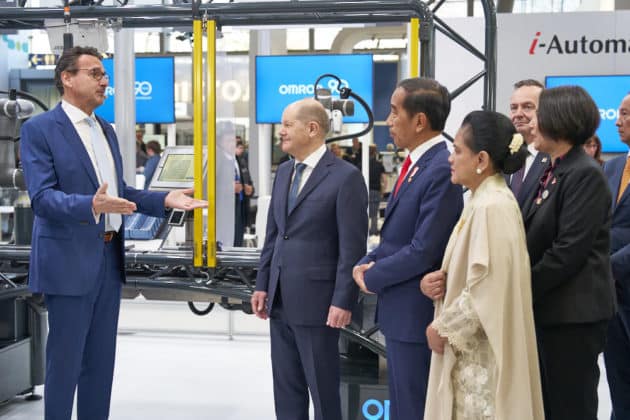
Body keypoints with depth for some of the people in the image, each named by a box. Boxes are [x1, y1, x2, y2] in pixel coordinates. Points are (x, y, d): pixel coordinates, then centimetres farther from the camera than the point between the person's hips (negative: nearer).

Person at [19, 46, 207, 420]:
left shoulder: (106, 130, 14)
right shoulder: (39, 129, -9)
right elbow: (42, 197, -19)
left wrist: (165, 200, 3)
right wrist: (92, 205, -36)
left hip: (109, 258, 7)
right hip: (70, 260, -7)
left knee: (101, 362, 14)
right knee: (65, 361, 2)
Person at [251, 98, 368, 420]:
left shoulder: (345, 177, -11)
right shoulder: (283, 172, 11)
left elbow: (352, 247, -14)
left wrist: (343, 301, -16)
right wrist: (263, 284, 11)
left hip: (316, 301, -7)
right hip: (281, 300, 7)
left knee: (323, 389, 6)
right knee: (286, 387, 15)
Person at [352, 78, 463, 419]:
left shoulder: (442, 169, -21)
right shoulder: (416, 163, 10)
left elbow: (424, 250, -23)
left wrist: (373, 277, -10)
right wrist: (367, 262, -1)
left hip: (417, 311, -10)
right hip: (400, 309, 10)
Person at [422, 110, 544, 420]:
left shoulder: (492, 207, -20)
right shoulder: (483, 200, 10)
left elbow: (487, 290, -23)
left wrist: (443, 328, -12)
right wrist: (435, 280, -2)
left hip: (482, 352, -9)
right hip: (471, 348, 9)